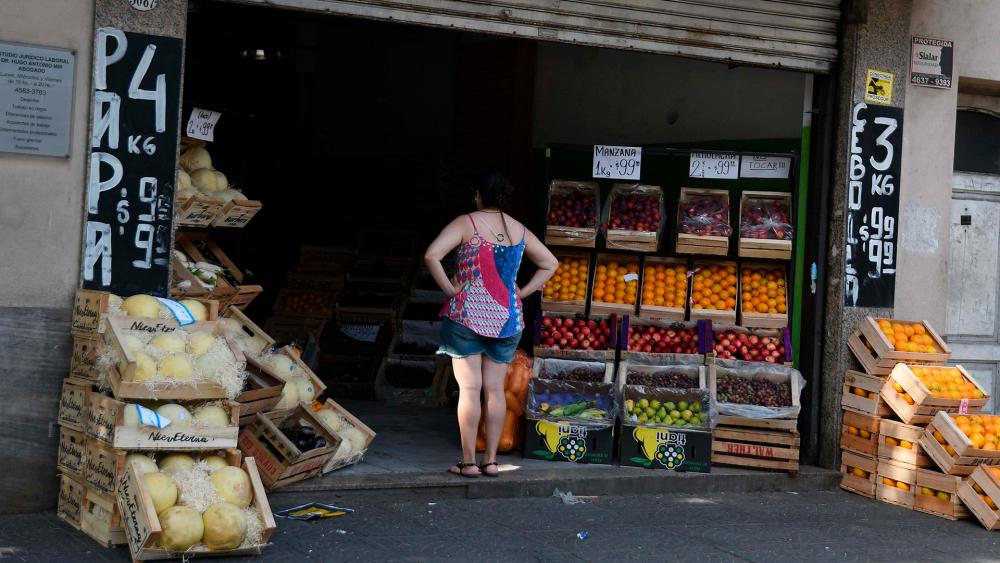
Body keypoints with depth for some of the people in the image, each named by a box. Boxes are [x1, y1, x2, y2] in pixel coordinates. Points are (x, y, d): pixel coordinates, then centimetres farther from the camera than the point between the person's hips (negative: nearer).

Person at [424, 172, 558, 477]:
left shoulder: (466, 223, -7)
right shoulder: (519, 230, 8)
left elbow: (432, 255, -19)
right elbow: (550, 263, 16)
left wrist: (449, 289, -10)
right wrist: (523, 292, 12)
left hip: (468, 314, -4)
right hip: (507, 318, 4)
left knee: (469, 388, -2)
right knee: (495, 389, 8)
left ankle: (469, 462, 0)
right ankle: (491, 460, 10)